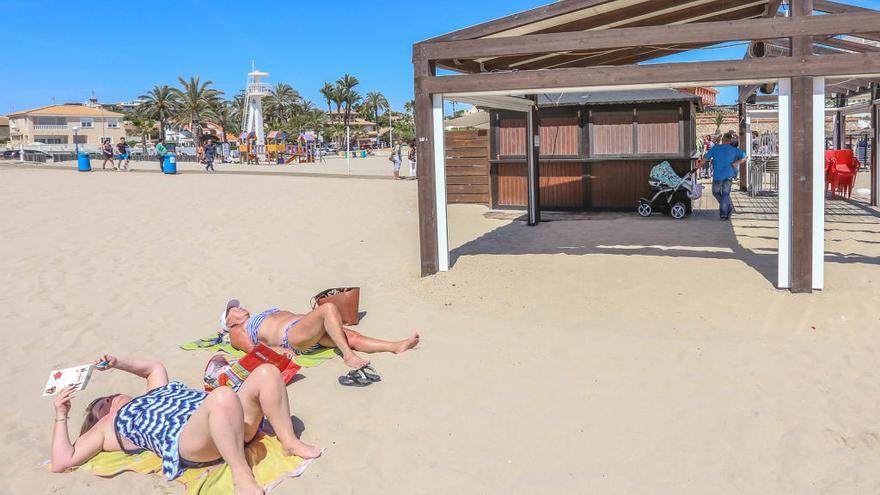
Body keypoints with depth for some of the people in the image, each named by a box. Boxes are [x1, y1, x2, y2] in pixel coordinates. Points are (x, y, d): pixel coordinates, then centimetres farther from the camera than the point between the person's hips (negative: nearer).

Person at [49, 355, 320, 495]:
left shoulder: (152, 395, 40)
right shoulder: (107, 427, 24)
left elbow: (155, 367, 54)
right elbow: (62, 462, 16)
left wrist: (117, 363, 44)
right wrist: (60, 416, 19)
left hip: (227, 418, 7)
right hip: (187, 439, -7)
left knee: (267, 372, -19)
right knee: (223, 395, -42)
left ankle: (290, 442, -14)